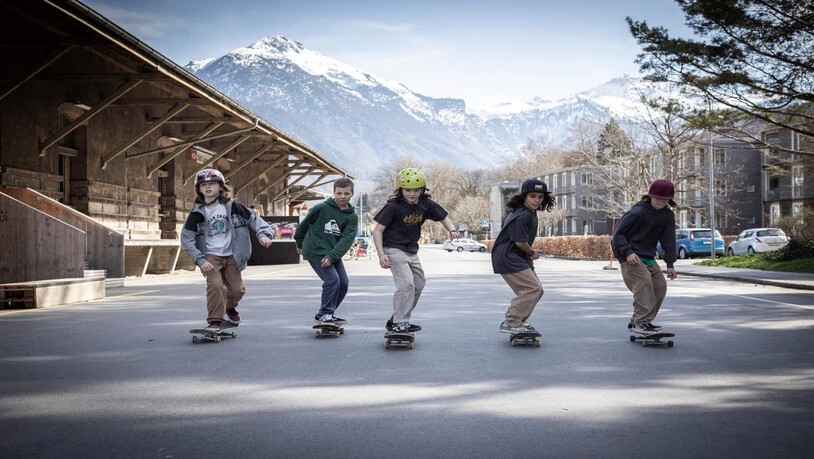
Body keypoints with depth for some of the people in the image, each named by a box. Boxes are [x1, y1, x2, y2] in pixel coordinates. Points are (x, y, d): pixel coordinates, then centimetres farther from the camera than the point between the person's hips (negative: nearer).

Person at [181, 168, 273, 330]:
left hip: (231, 255, 2)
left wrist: (262, 233, -14)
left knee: (237, 289, 4)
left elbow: (253, 218, 5)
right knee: (216, 286, -22)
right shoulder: (197, 213, -4)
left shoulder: (232, 206, -1)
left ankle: (229, 307, 37)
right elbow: (186, 238, -3)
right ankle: (215, 321, -14)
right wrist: (200, 260, -12)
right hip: (211, 257, -2)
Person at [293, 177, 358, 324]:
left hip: (334, 254, 6)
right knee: (332, 280, -17)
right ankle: (325, 313, -3)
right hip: (316, 251, -6)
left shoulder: (352, 217, -1)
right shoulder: (322, 208, -11)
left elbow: (347, 239, -11)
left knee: (343, 283, 4)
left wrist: (332, 256, -23)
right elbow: (304, 224, 3)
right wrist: (299, 243, 14)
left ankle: (327, 314, 19)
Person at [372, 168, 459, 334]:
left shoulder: (426, 204, -5)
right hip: (394, 250, -7)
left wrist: (452, 230, -13)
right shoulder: (393, 206, -19)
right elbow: (378, 230, -17)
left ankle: (396, 320, 25)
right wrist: (381, 255, -26)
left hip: (412, 251, 7)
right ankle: (400, 322, -13)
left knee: (418, 285, 13)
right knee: (406, 283, -21)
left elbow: (444, 218, 9)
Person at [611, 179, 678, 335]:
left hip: (648, 257, 8)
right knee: (644, 282, -24)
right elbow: (618, 233, -14)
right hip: (630, 257, -8)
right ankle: (641, 323, -22)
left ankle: (636, 321, 12)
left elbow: (668, 240, 2)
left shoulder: (668, 215, 3)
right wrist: (628, 252, -25)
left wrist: (670, 263, -5)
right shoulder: (638, 212, -17)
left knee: (660, 285, 3)